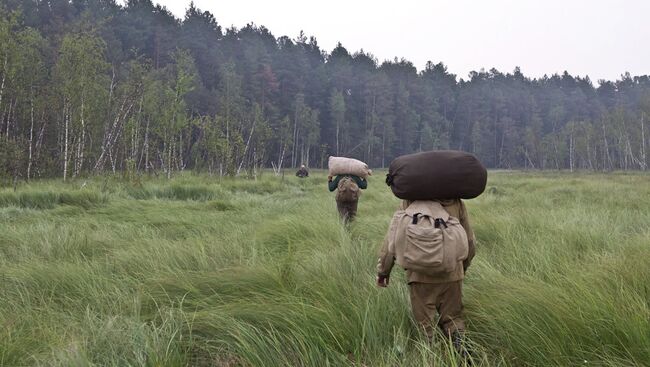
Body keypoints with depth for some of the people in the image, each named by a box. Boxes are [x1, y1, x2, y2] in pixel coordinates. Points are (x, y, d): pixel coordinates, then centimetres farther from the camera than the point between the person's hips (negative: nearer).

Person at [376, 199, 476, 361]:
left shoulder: (410, 202, -9)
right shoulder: (457, 202, 1)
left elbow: (393, 238, -10)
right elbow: (469, 241, 10)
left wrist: (383, 270, 2)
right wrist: (463, 266, 27)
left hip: (422, 276, -2)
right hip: (452, 274, 3)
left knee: (425, 323, 10)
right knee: (452, 318, 18)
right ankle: (460, 346, -4)